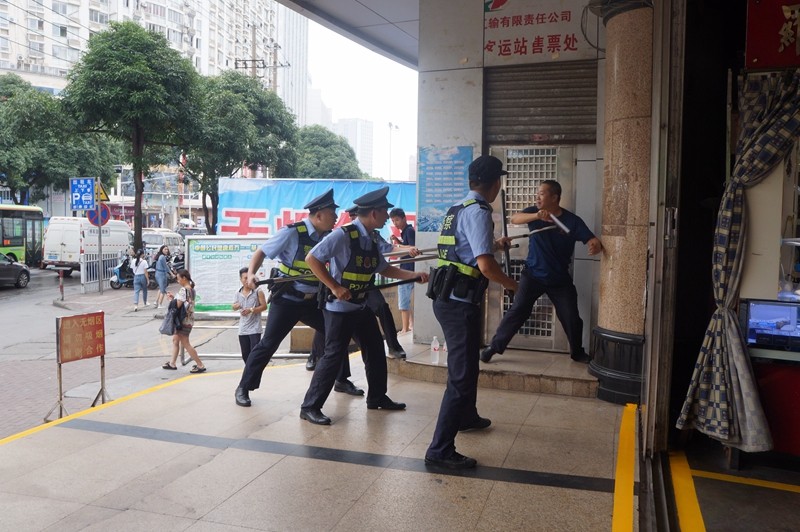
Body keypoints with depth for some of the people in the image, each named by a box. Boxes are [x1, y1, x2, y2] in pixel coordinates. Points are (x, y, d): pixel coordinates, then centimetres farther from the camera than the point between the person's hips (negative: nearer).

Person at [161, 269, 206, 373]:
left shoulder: (183, 290, -19)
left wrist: (170, 299, -4)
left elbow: (178, 305, -22)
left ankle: (200, 365, 0)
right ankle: (172, 363, 26)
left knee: (185, 343, -2)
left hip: (184, 320, -10)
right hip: (189, 319, 10)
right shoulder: (192, 289, 10)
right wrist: (173, 297, 9)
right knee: (175, 339, 19)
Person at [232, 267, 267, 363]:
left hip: (254, 329, -5)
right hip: (242, 329, 5)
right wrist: (235, 306, -10)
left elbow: (264, 306, -7)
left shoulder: (257, 291, -5)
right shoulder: (238, 293, 7)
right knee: (245, 354, 13)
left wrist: (251, 310, -19)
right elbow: (233, 307, 14)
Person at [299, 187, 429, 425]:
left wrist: (415, 275, 8)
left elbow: (384, 269, 17)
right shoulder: (343, 235, -21)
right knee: (334, 356, -8)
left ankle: (377, 398, 33)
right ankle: (310, 407, 4)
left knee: (375, 351, 16)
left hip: (362, 306, 9)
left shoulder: (371, 240, 6)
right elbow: (311, 258, -21)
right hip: (339, 307, -9)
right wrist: (334, 287, -23)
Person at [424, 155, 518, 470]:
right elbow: (486, 265, -24)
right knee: (462, 376, -6)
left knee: (466, 363, 28)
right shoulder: (478, 212, -15)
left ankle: (467, 417, 50)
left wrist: (496, 244, 50)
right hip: (460, 303, -10)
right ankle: (440, 451, -3)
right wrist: (512, 285, -6)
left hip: (447, 298, 10)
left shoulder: (458, 208, 15)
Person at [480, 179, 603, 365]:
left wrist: (596, 246, -38)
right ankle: (494, 346, 1)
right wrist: (536, 216, -44)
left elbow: (592, 240, -12)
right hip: (533, 274, 0)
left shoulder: (572, 220, -8)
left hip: (560, 279, 1)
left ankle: (577, 352, 28)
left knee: (571, 317, 4)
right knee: (518, 310, -9)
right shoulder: (534, 212, -6)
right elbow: (514, 218, -25)